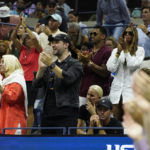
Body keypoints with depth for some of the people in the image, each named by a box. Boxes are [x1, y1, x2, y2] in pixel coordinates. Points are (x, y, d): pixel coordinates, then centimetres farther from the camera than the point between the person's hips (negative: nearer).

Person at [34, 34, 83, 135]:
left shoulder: (75, 64, 3)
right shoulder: (50, 67, 21)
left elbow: (68, 78, -16)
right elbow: (38, 83, 9)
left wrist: (51, 65, -19)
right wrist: (41, 68, -7)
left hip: (66, 113, -6)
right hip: (48, 112, 6)